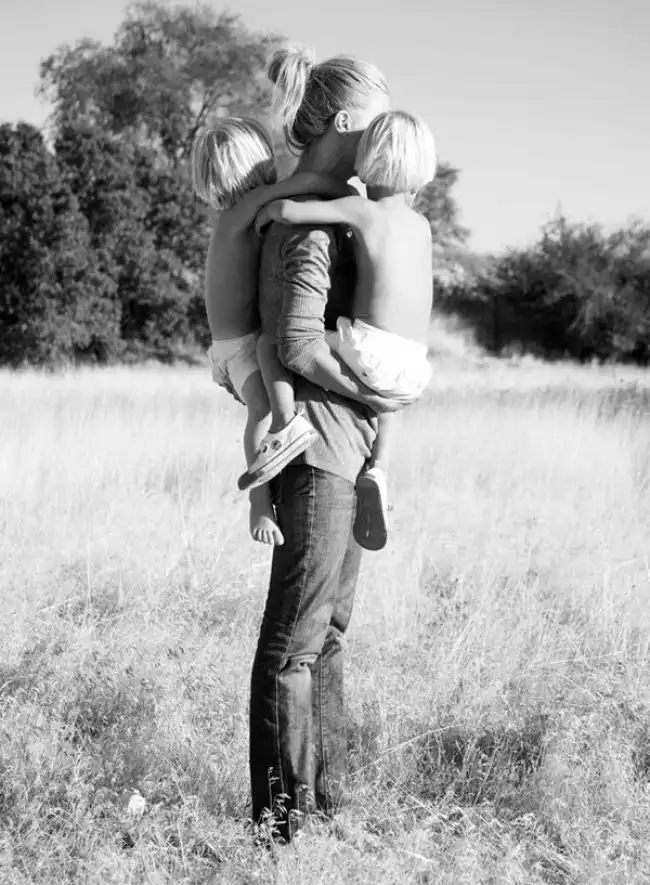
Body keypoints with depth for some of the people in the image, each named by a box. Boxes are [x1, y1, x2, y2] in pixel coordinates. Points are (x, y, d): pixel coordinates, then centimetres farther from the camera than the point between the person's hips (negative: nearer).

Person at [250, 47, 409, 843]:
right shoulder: (310, 218, -15)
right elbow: (301, 342, -23)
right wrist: (369, 394, -12)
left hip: (341, 445, 10)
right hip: (317, 441, -10)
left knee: (328, 624, 14)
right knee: (297, 632, -3)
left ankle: (323, 792, 24)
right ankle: (282, 809, 5)